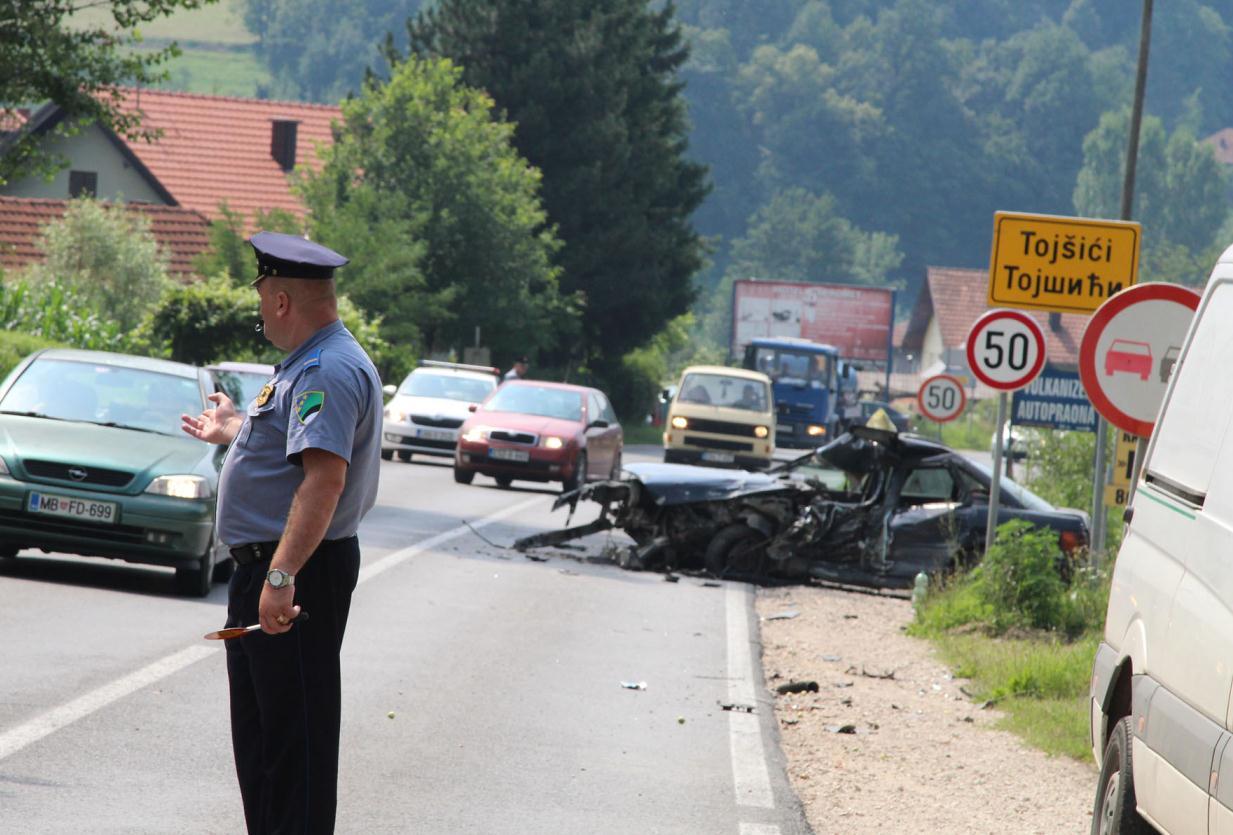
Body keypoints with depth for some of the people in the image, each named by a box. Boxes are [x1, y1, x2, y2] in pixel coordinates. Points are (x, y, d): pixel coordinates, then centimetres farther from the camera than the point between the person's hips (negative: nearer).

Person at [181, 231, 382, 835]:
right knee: (256, 728, 16)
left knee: (295, 731, -8)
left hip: (298, 578, -11)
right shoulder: (313, 364, 17)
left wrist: (283, 575, -37)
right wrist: (233, 432, 48)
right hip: (267, 567, 11)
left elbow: (324, 476, -30)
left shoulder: (330, 370, -19)